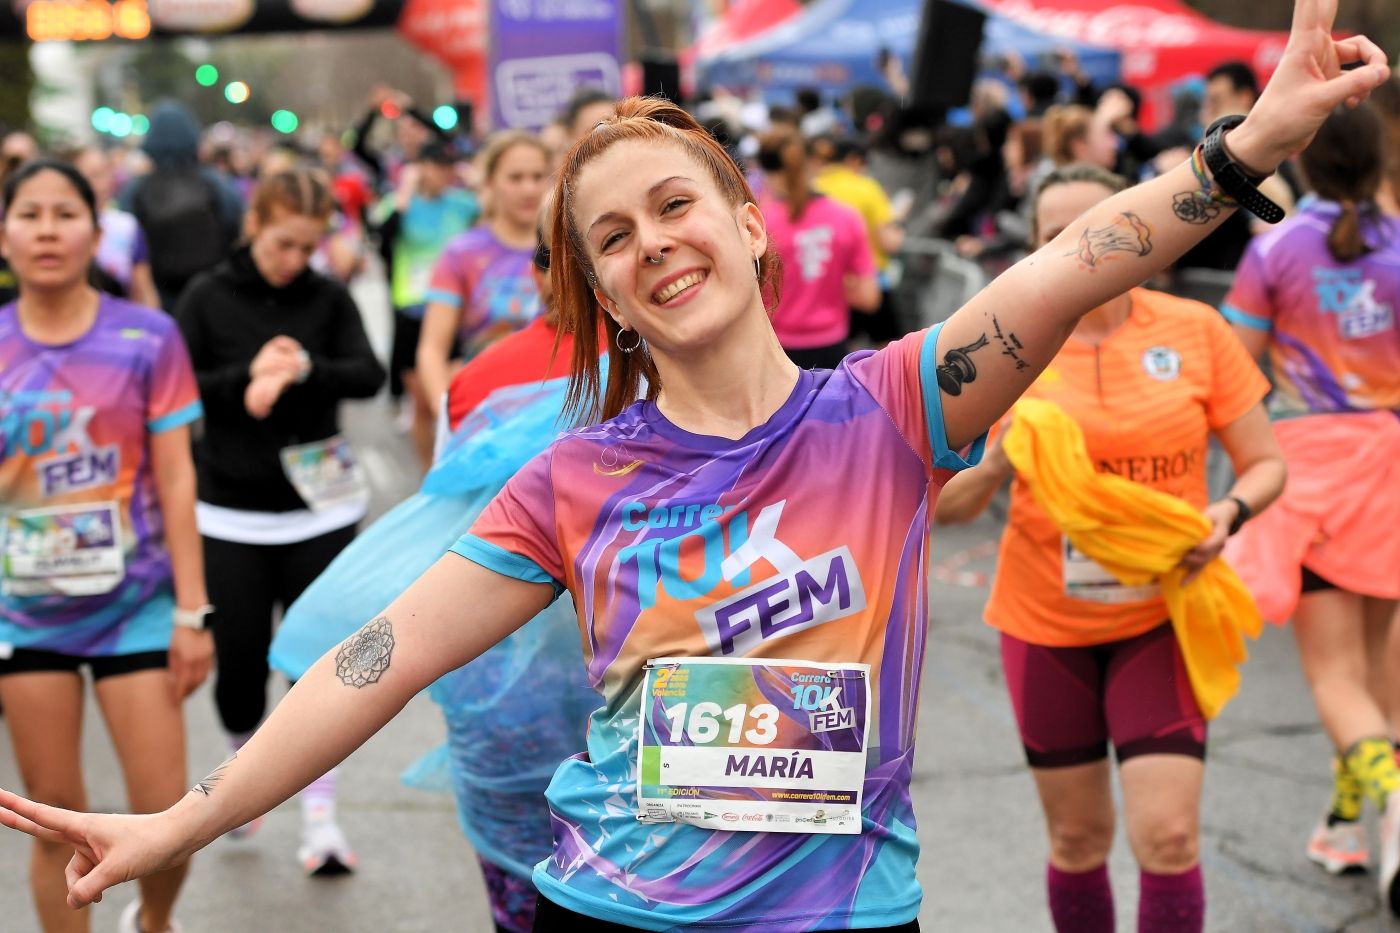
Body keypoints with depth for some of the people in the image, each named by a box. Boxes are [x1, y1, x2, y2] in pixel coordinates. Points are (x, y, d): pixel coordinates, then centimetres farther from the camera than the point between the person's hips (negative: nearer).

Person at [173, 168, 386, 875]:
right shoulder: (208, 298, -3)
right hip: (232, 512, 0)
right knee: (240, 660, 3)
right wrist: (247, 378, -21)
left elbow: (370, 375, -9)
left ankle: (319, 817, 6)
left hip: (317, 506, 1)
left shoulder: (328, 298, 1)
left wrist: (306, 368, -26)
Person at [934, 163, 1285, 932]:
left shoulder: (1196, 329, -4)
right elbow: (948, 506, -3)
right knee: (1078, 838, 10)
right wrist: (996, 466, -24)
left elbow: (1265, 464, 3)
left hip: (1163, 616, -1)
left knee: (1167, 836, -10)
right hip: (1046, 621, 1)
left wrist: (1227, 512, -18)